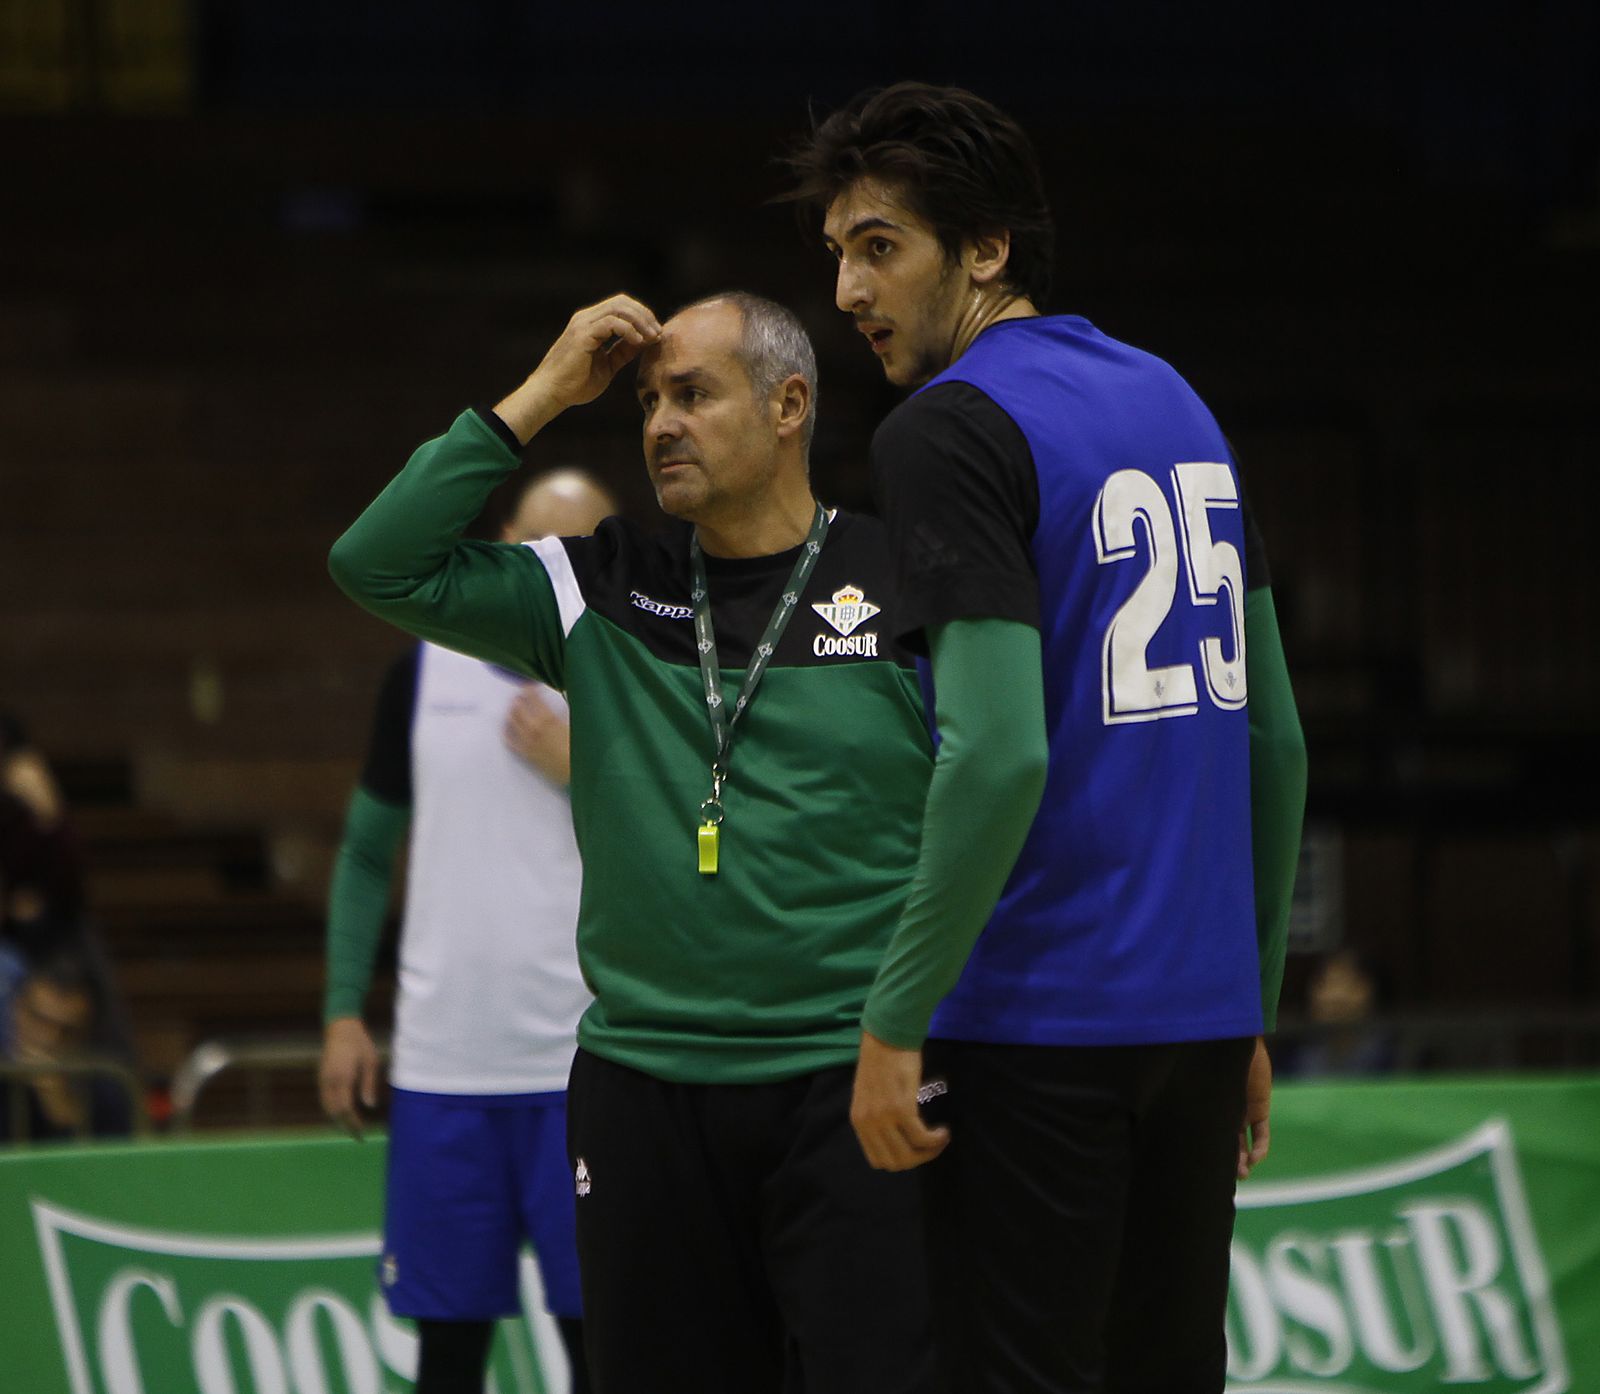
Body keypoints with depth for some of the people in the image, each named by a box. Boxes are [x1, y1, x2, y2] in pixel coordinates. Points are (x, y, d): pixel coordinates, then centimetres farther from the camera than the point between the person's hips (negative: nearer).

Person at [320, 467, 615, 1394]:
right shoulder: (428, 672, 8)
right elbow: (367, 849, 16)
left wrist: (579, 776, -14)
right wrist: (344, 1012, 9)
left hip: (584, 1070, -3)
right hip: (440, 1067, 3)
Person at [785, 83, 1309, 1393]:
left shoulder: (952, 427, -9)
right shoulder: (1176, 403, 14)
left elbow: (1001, 750, -19)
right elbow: (1273, 735, 17)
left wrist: (896, 1019, -15)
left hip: (1038, 1025, -7)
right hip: (1201, 1012, 7)